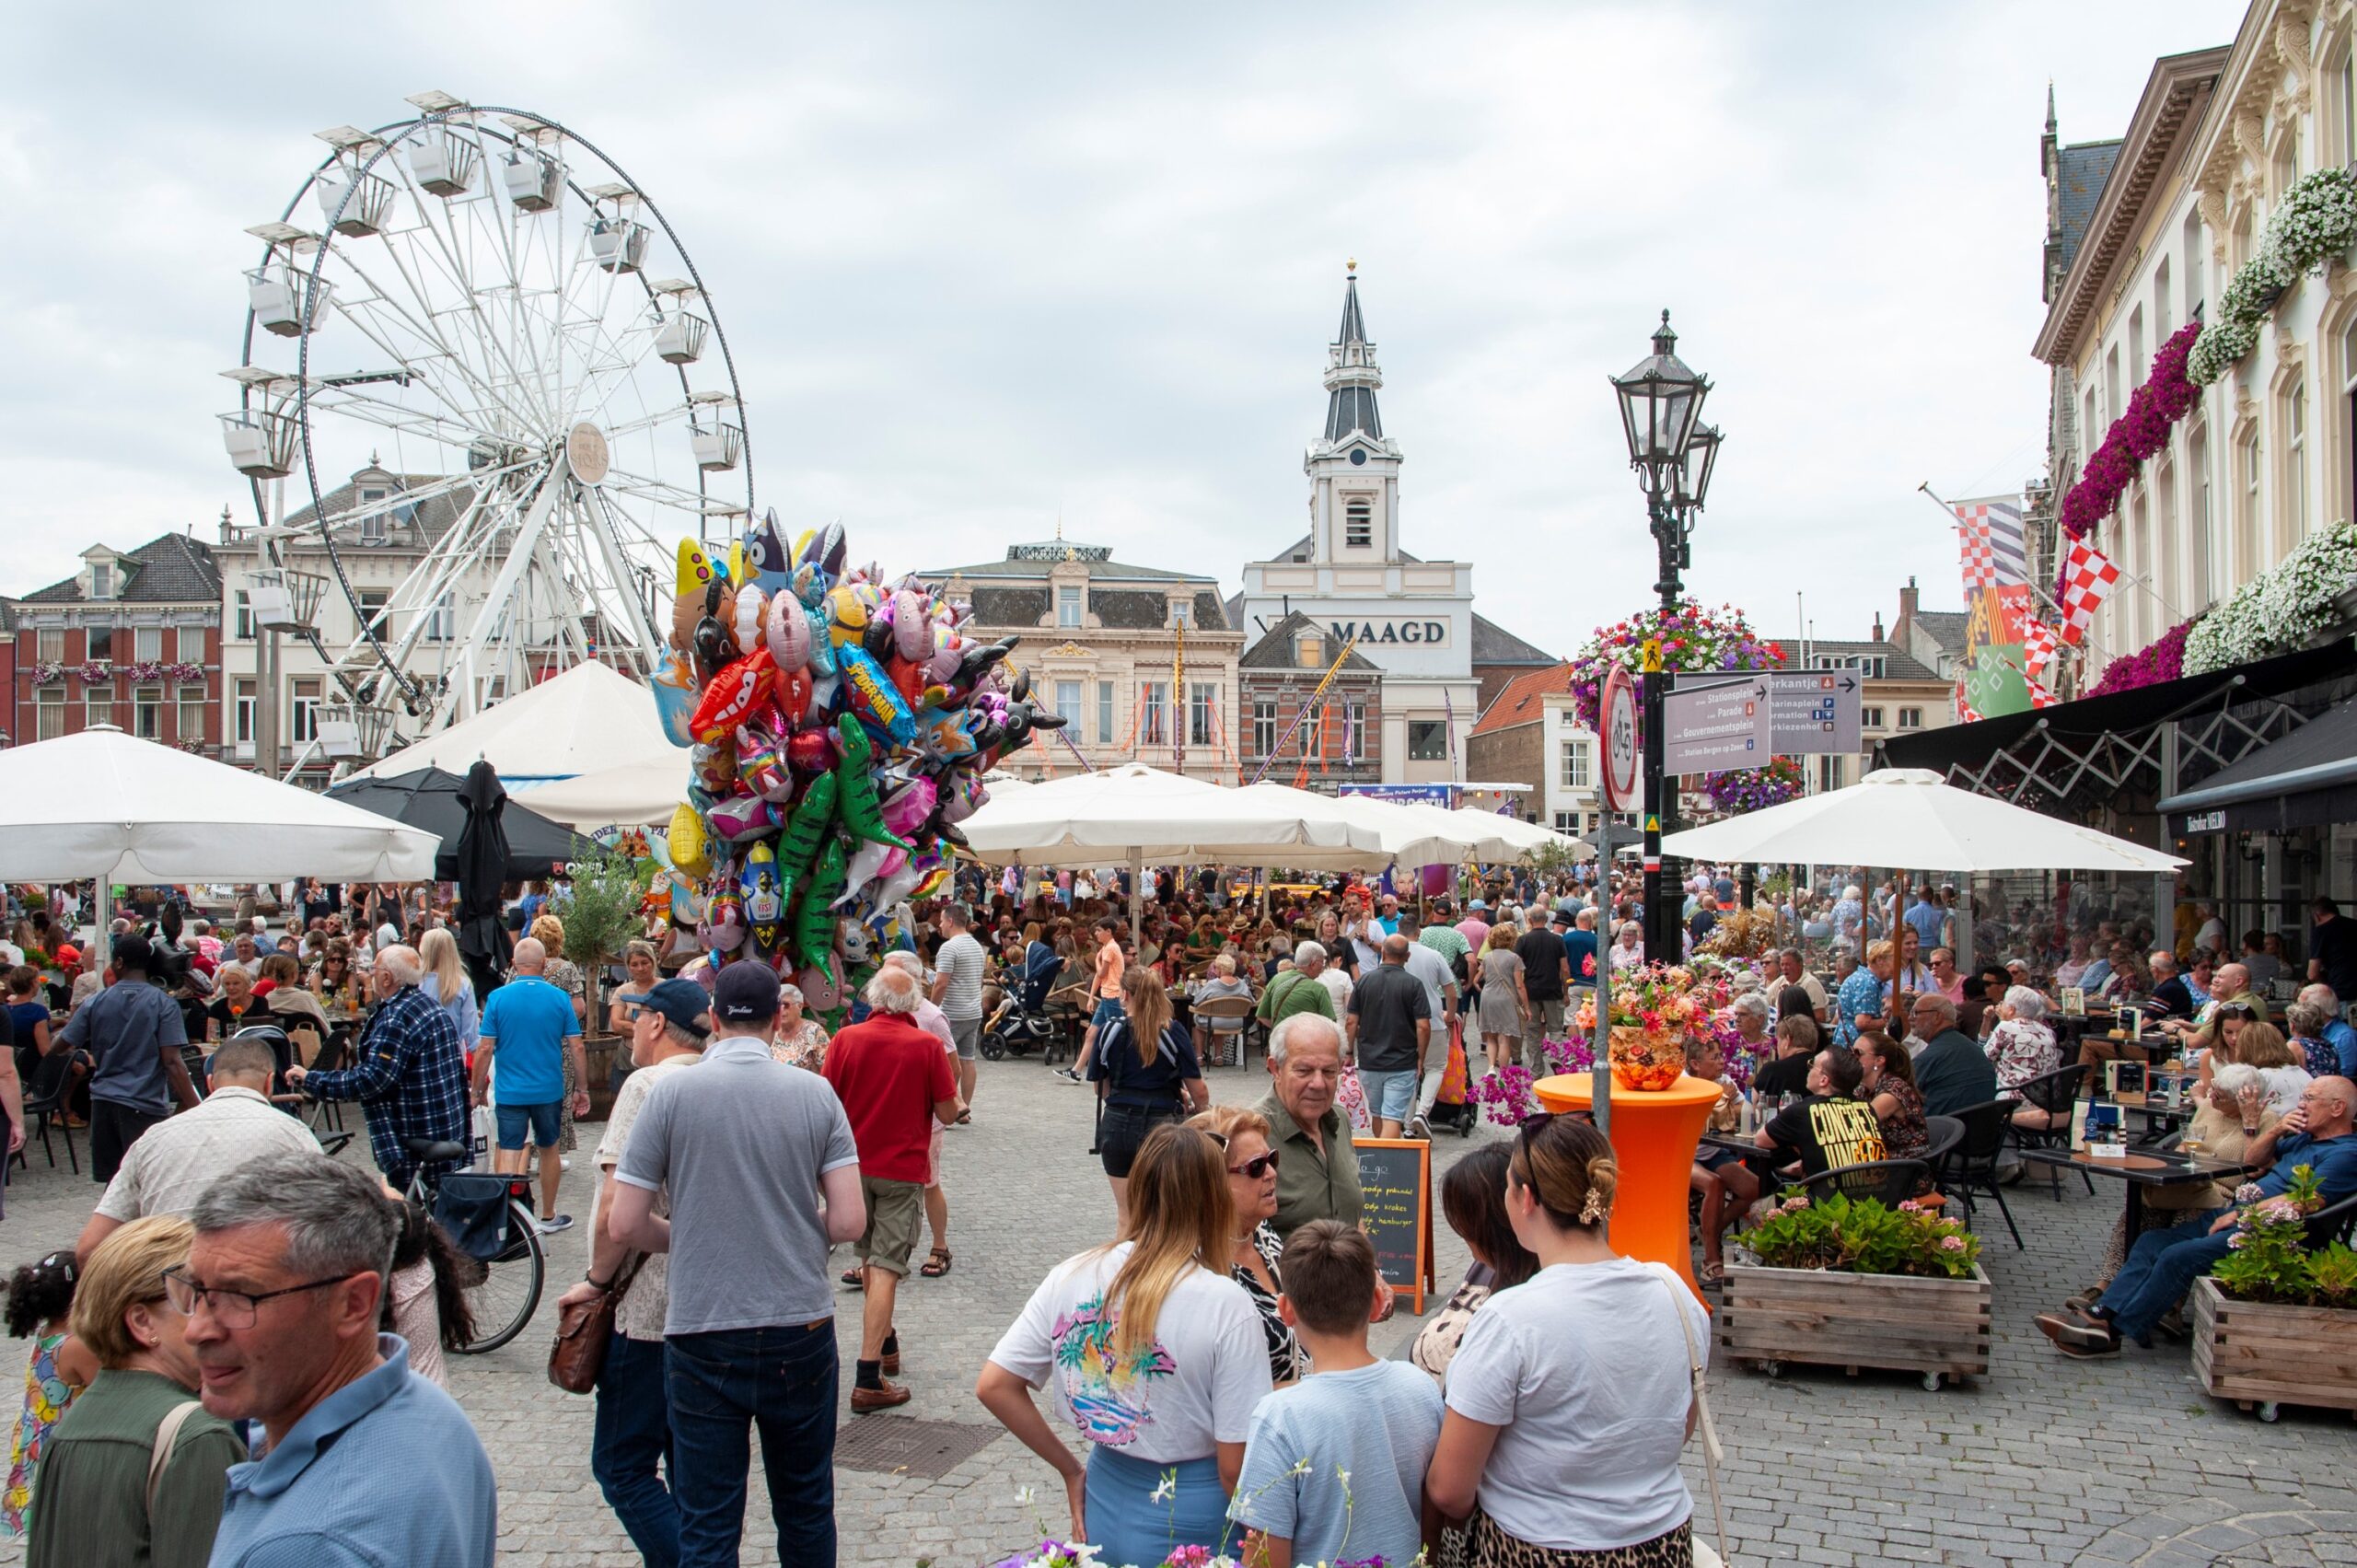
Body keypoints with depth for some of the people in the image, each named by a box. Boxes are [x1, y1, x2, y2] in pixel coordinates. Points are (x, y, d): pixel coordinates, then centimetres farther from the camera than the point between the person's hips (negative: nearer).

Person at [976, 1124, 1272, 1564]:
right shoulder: (1226, 1305, -20)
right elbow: (1236, 1467, -18)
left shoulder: (1071, 1277, -7)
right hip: (1193, 1526, -4)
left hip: (1106, 1507, 4)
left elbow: (993, 1387, -2)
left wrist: (1071, 1470, 7)